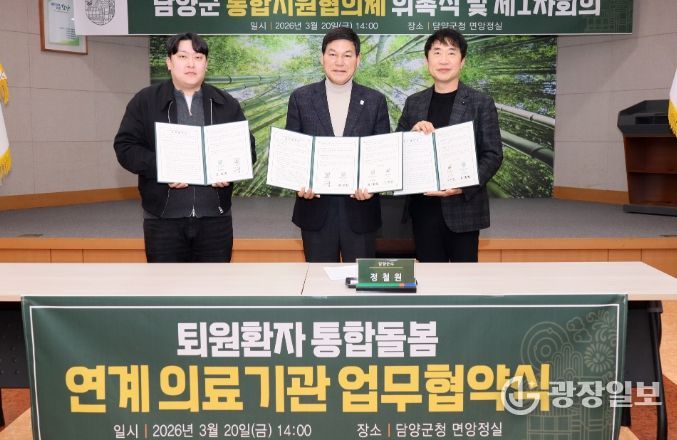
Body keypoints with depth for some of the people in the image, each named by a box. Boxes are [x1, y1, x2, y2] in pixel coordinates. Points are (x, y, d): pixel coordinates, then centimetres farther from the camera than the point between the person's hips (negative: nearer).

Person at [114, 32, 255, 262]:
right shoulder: (145, 101, 4)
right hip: (163, 218, -2)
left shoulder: (227, 104, 10)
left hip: (214, 217, 2)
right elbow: (125, 146, -1)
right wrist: (161, 168, -18)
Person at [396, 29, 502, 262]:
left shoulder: (481, 103, -1)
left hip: (464, 207, -2)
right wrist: (413, 133, -11)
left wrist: (463, 187, -19)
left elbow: (493, 155, -4)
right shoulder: (413, 102, 9)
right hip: (423, 207, 3)